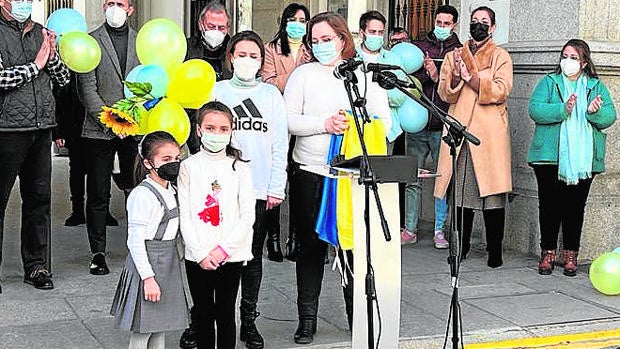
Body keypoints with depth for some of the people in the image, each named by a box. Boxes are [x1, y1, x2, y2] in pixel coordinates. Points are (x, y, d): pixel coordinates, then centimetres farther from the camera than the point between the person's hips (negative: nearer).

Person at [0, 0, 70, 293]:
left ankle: (36, 266, 19)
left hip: (41, 128, 6)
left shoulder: (41, 33, 13)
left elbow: (63, 79, 13)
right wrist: (35, 65, -11)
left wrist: (51, 57, -5)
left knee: (39, 196, 9)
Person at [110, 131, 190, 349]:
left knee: (160, 330, 16)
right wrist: (148, 278, -21)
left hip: (168, 265, 8)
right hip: (147, 264, -8)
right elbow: (135, 241, -19)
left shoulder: (171, 192, 10)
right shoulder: (142, 195, -18)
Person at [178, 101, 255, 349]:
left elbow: (248, 216, -3)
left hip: (231, 255, 0)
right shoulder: (188, 166, 1)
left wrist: (223, 249, -12)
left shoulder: (240, 168, 1)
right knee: (202, 313, 10)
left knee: (226, 314, 6)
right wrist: (201, 253, -11)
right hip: (197, 255, 0)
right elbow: (184, 215, -3)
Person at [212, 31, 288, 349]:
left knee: (253, 257, 7)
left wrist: (276, 188, -1)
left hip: (260, 190, 1)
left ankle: (249, 322, 17)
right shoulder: (217, 91, 6)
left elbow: (279, 144, 6)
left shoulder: (271, 94, 8)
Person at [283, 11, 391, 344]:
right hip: (309, 173, 0)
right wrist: (325, 124, -16)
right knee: (311, 245, 6)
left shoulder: (364, 75, 8)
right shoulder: (304, 74, 6)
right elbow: (288, 120, -3)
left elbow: (384, 122, 2)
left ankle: (358, 315, 17)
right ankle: (307, 319, 16)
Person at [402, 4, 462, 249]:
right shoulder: (419, 47, 11)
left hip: (443, 127, -2)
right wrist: (425, 74, -13)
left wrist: (438, 78, -16)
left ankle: (440, 231, 11)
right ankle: (410, 229, 13)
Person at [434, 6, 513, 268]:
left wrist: (469, 76, -14)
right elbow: (445, 94, 7)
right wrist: (456, 76, -12)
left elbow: (500, 91, -8)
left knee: (493, 191, -5)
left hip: (490, 132, -2)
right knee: (460, 191, 2)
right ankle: (461, 247, 12)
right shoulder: (452, 56, 17)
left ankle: (495, 251, 2)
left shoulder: (501, 57, 8)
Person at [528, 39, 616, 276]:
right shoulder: (549, 82, 8)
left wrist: (595, 112, -21)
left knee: (575, 207, 5)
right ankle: (548, 253, 11)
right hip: (550, 157, -1)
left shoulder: (597, 86, 13)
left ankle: (570, 255, 14)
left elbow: (609, 116, 1)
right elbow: (535, 109, -8)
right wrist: (562, 110, -22)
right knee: (549, 205, 2)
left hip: (583, 159, 1)